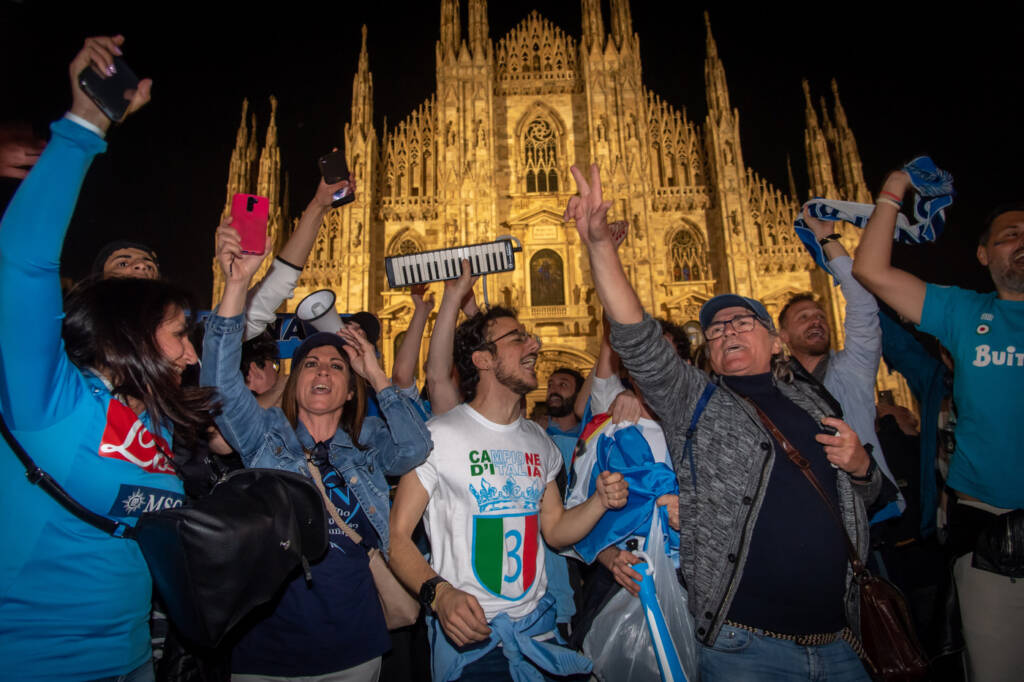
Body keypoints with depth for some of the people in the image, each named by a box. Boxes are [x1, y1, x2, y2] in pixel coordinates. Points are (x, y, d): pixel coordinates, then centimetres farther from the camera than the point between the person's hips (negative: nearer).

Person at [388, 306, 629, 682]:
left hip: (536, 624, 6)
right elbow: (397, 534, -13)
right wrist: (440, 593, -29)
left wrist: (600, 501, -7)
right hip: (468, 633, -5)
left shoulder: (539, 440, 7)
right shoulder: (440, 435, -12)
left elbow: (554, 530, 12)